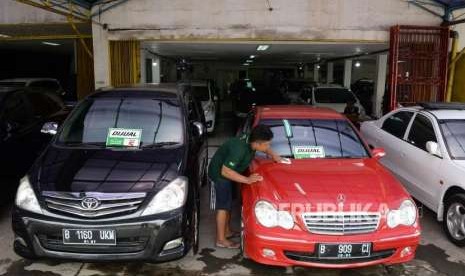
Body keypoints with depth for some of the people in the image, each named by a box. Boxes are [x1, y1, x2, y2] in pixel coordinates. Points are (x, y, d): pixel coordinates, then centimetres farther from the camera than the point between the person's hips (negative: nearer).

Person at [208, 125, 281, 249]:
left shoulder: (250, 141, -11)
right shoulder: (239, 150, -37)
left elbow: (265, 149, 13)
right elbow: (225, 171, -33)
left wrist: (273, 155, -6)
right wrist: (247, 180, -32)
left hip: (228, 171, 9)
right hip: (219, 173, -9)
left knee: (228, 203, 18)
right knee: (223, 206, -3)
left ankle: (227, 231, 33)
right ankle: (221, 240, 8)